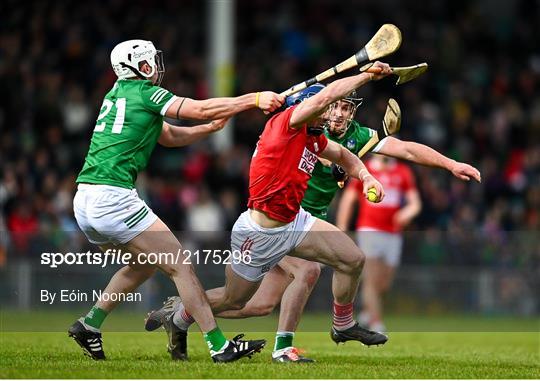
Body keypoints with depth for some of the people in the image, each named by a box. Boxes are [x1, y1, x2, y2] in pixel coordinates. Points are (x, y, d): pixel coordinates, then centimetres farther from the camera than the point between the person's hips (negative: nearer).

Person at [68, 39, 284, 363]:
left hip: (85, 202, 9)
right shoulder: (144, 93, -3)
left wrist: (210, 127, 17)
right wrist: (255, 99, 1)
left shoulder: (118, 94, 22)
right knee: (179, 264, -5)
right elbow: (202, 108, -5)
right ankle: (220, 346, -7)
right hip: (113, 199, -9)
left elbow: (169, 136, 28)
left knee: (143, 264, 25)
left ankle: (90, 324, 21)